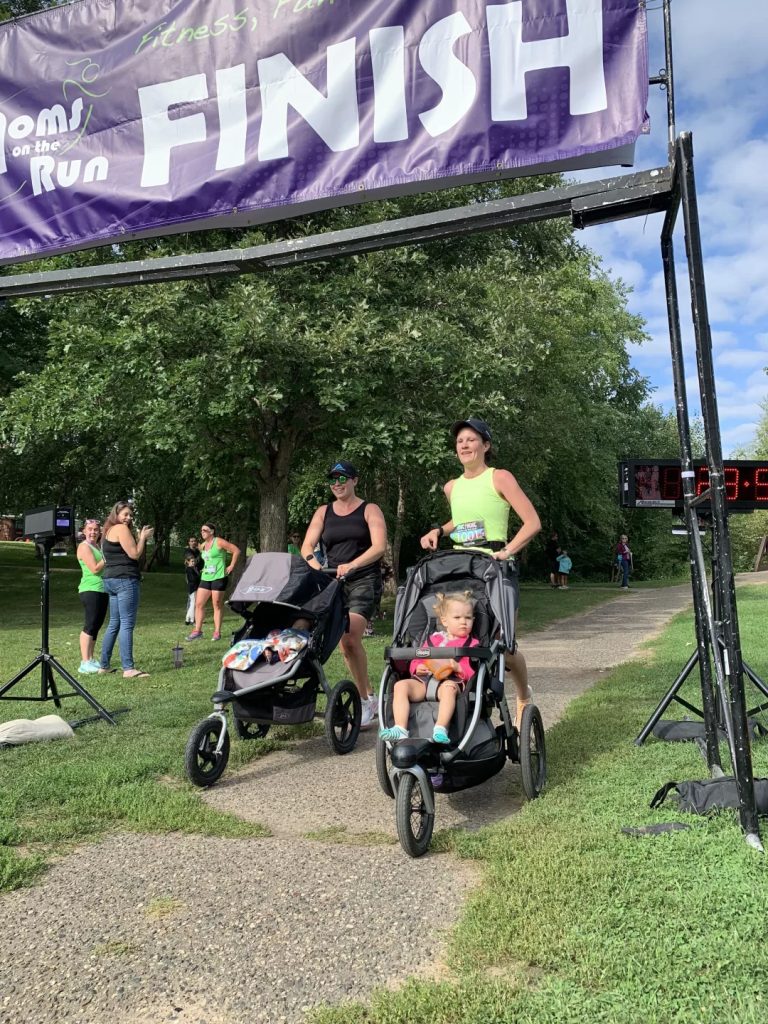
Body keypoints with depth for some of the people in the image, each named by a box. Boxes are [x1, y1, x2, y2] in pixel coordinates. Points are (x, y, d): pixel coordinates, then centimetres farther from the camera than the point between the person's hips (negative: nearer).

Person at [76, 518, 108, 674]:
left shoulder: (97, 546, 19)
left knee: (97, 625, 11)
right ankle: (85, 663, -11)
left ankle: (90, 659, 17)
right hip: (90, 590, -9)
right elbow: (94, 569, -16)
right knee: (90, 626, -11)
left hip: (102, 590, 9)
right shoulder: (84, 546, -7)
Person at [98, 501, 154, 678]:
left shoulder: (109, 531, 21)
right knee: (127, 624, -11)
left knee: (114, 624, 15)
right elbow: (135, 554, -13)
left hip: (111, 580, 10)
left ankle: (104, 665, 19)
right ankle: (128, 668, -13)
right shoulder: (121, 529, -9)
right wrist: (143, 537, -1)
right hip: (126, 580, -10)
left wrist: (141, 538, 19)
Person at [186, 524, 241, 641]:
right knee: (198, 604, 1)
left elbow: (236, 550, -11)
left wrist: (231, 566, -11)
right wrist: (204, 569, 16)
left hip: (218, 578, -7)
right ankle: (197, 631, 8)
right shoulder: (203, 546, 14)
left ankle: (217, 632, 6)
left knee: (217, 606, -2)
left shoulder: (219, 542, -8)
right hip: (205, 578, 7)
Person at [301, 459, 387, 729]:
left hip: (364, 580, -4)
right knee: (345, 643, 3)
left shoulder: (369, 510, 3)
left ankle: (365, 701, -9)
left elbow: (379, 547, -11)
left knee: (350, 637, -21)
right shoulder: (323, 512, 14)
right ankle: (369, 698, 18)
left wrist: (351, 565, -27)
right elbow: (307, 547, 4)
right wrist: (317, 568, -17)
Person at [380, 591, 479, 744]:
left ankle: (440, 729, -48)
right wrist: (418, 667, 2)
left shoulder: (472, 644, 14)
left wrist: (458, 667, -16)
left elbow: (473, 670, 2)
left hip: (451, 681, -4)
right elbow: (417, 660, 25)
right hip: (424, 679, 4)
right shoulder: (434, 639, 25)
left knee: (449, 688, -40)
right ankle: (400, 729, -33)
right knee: (401, 685, -22)